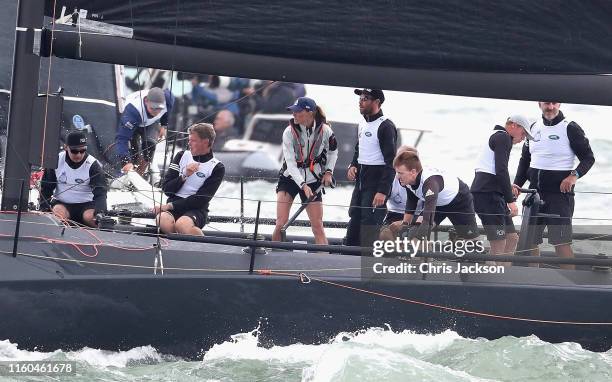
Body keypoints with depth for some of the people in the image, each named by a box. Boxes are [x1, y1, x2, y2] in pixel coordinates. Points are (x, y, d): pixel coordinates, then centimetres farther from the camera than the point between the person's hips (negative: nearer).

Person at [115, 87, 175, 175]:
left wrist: (164, 125, 1)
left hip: (151, 123, 2)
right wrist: (126, 162, -61)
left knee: (149, 145, -19)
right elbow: (122, 138, -50)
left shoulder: (167, 98, -34)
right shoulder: (132, 110, -48)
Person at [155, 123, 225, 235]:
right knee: (163, 222, -33)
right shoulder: (182, 156, 11)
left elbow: (201, 199, -8)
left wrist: (170, 206, -13)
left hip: (197, 209, -3)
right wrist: (184, 176, -11)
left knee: (182, 224, -37)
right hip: (174, 205, 3)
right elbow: (167, 189, 7)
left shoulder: (217, 168, -1)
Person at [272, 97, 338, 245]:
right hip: (290, 178, -1)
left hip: (313, 181, 1)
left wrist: (328, 171, -1)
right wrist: (303, 185, -31)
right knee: (281, 222, -14)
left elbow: (333, 151, 11)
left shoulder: (324, 130, -11)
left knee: (318, 226, -1)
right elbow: (290, 163, -20)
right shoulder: (289, 132, -16)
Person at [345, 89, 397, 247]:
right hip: (361, 179, 9)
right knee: (354, 218, 12)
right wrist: (353, 165, 7)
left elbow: (391, 162, -18)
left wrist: (383, 191, -24)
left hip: (377, 181, -9)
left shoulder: (385, 127, -15)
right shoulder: (363, 124, 12)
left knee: (369, 223, -11)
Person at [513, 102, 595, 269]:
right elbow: (525, 159, 20)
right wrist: (517, 184, 7)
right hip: (535, 192, 6)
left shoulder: (570, 128, -5)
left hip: (560, 193, -6)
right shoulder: (535, 128, 13)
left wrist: (574, 175, -21)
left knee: (561, 242, -13)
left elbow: (589, 158, -4)